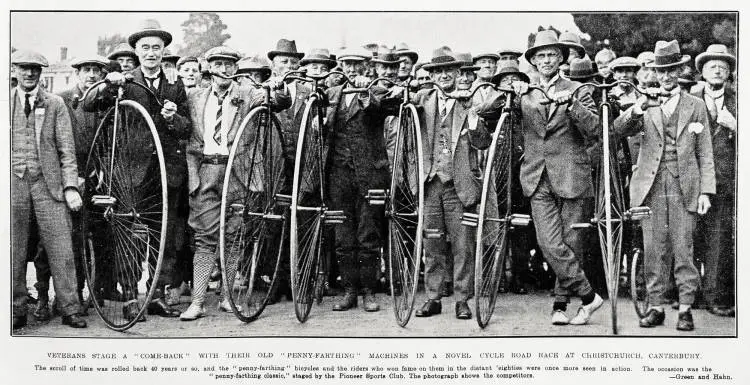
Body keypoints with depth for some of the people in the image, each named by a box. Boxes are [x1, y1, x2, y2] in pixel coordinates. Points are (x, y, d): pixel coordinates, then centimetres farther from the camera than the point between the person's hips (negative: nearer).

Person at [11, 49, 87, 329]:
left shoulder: (55, 104, 8)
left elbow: (67, 148, 5)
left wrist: (71, 186, -3)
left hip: (48, 183, -1)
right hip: (13, 182, 1)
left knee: (61, 250, -3)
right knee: (14, 253, 3)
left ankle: (70, 309, 3)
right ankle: (16, 312, 13)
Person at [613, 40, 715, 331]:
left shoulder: (695, 106, 11)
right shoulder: (645, 106, 12)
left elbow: (705, 153, 9)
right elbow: (620, 129, -3)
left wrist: (706, 190, 1)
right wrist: (638, 108, -22)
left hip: (684, 187, -1)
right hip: (652, 187, 1)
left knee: (683, 248, -2)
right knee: (654, 249, 2)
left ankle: (685, 308, 5)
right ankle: (655, 307, 9)